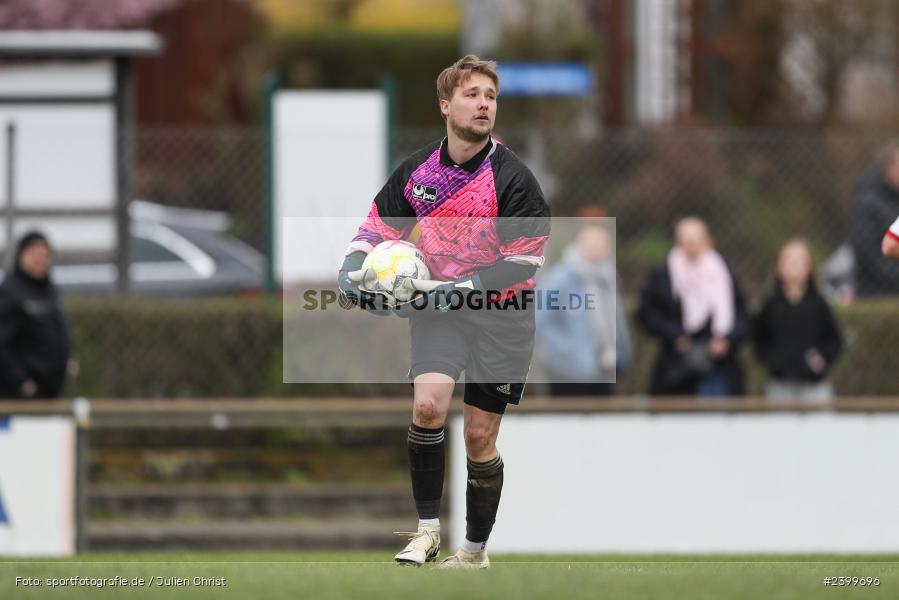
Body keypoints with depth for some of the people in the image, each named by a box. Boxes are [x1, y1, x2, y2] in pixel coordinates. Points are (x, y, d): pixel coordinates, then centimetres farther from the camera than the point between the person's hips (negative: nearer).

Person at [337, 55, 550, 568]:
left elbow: (523, 262, -15)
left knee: (480, 437, 2)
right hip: (439, 308, 2)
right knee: (428, 404, -22)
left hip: (501, 314, -2)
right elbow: (379, 227, 14)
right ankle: (428, 528, -10)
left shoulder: (512, 177, -14)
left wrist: (455, 290, -23)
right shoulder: (417, 171, -1)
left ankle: (476, 551, 19)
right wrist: (353, 269, -5)